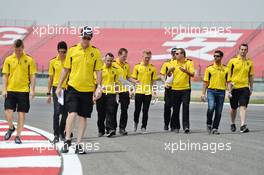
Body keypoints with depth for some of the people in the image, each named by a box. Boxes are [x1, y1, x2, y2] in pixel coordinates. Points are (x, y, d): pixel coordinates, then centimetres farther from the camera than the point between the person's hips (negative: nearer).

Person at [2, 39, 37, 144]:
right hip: (10, 90, 1)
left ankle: (18, 136, 11)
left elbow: (32, 76, 1)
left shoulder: (29, 60, -1)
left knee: (21, 114, 1)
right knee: (8, 111, -7)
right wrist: (4, 89, 0)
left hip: (24, 90, -1)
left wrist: (32, 90, -6)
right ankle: (11, 128, 22)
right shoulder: (8, 60, 4)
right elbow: (5, 75, 7)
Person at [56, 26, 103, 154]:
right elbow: (65, 69, 8)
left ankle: (78, 144, 12)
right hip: (73, 87, -1)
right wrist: (59, 86, 7)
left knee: (83, 117, 5)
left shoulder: (96, 52, 1)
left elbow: (98, 71, 3)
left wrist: (99, 87, -7)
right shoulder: (72, 50, 2)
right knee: (72, 113, -14)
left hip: (88, 89, 1)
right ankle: (67, 141, 0)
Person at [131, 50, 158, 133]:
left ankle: (143, 127, 10)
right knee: (137, 109, 3)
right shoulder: (137, 66, 3)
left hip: (148, 92, 0)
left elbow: (153, 80, 8)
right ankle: (135, 122, 30)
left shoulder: (152, 68, 5)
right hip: (139, 91, 0)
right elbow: (134, 79, 7)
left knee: (145, 111, 2)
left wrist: (154, 90, -1)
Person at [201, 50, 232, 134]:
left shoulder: (226, 69, 6)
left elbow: (228, 82, 7)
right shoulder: (209, 68, 5)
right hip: (211, 91, -1)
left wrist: (229, 92, -8)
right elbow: (206, 82, 7)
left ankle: (215, 128, 13)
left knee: (218, 112, 2)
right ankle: (209, 124, 2)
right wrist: (203, 93, 1)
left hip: (221, 92, 1)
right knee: (211, 108, -20)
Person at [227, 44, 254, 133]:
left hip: (245, 87, 1)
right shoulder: (233, 61, -1)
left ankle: (243, 125, -21)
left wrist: (251, 88, 15)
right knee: (233, 108, 11)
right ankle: (233, 124, 33)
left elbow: (251, 76, 15)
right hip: (234, 87, 0)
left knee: (243, 106, -13)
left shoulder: (249, 62, 7)